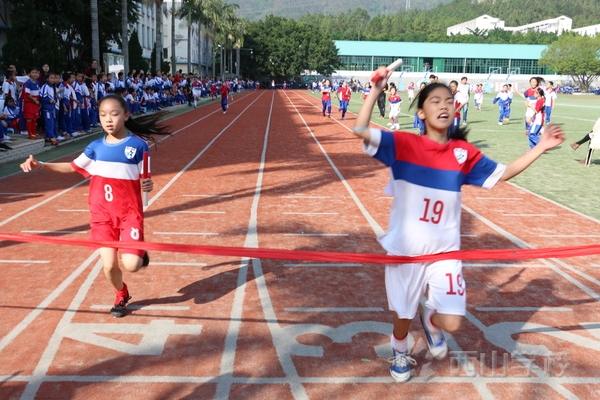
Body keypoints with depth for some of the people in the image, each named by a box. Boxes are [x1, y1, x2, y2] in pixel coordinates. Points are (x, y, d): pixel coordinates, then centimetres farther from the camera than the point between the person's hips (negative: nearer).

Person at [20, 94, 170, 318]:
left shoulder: (138, 145, -9)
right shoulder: (96, 147, 2)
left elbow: (145, 179, -4)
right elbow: (73, 167, 15)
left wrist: (149, 186, -27)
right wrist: (40, 165, 4)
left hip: (129, 213, -3)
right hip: (102, 214, 3)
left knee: (131, 264, -15)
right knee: (109, 266, -1)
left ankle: (141, 254, 22)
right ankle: (121, 296, 30)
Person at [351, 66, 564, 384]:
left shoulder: (464, 153, -1)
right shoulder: (402, 144, -9)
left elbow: (503, 173, 10)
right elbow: (360, 130, -19)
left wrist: (540, 147, 4)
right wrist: (376, 90, -24)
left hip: (444, 251, 2)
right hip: (405, 250, -2)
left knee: (451, 323, -4)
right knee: (403, 317, 13)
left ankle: (430, 319, 34)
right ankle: (400, 353, 48)